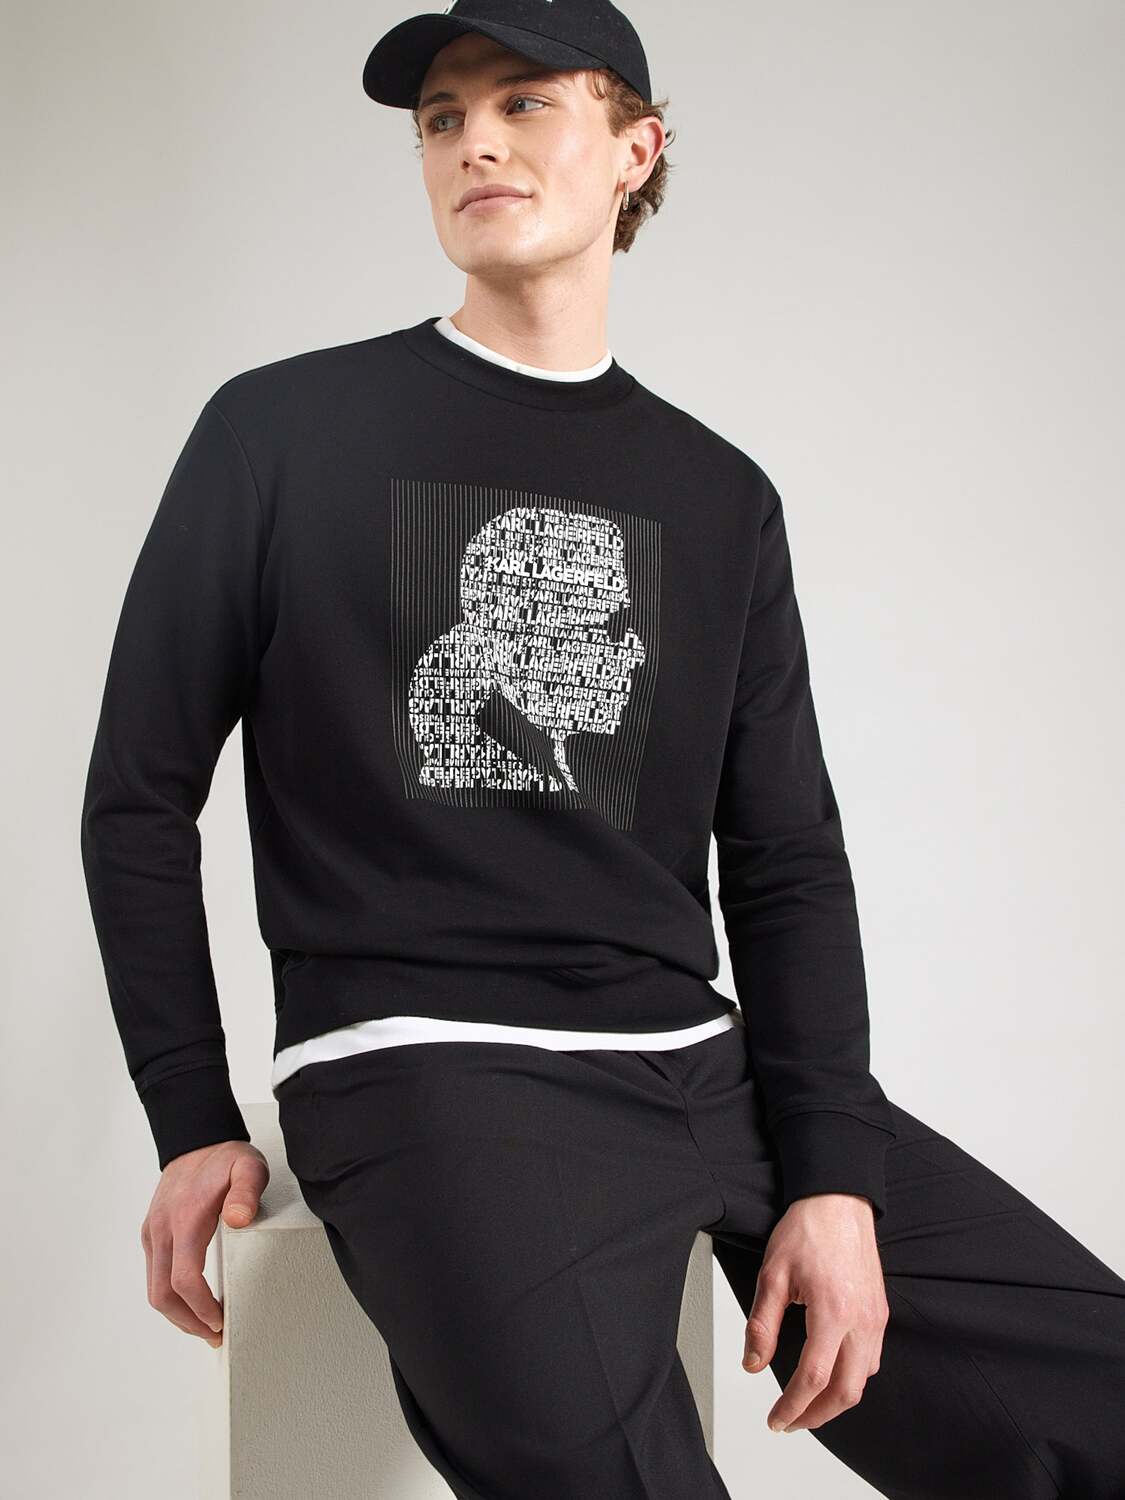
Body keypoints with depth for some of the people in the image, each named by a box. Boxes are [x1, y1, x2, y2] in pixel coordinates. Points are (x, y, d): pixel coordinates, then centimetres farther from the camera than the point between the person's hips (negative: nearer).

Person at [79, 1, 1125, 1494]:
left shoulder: (720, 497, 14)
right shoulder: (282, 432, 5)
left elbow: (787, 857, 10)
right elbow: (140, 799, 7)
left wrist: (835, 1177, -2)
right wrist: (194, 1125, 0)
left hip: (705, 1055, 5)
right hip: (423, 1060, -4)